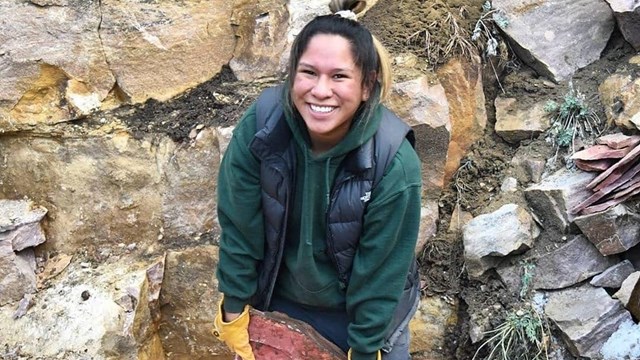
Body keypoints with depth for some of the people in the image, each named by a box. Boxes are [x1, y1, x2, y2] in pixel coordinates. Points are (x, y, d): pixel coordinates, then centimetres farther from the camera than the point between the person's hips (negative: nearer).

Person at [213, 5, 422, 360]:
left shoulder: (394, 164, -29)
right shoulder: (259, 126, -25)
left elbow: (380, 274, -19)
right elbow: (239, 227, -13)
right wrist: (234, 310, -5)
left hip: (363, 313, -2)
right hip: (278, 300, 2)